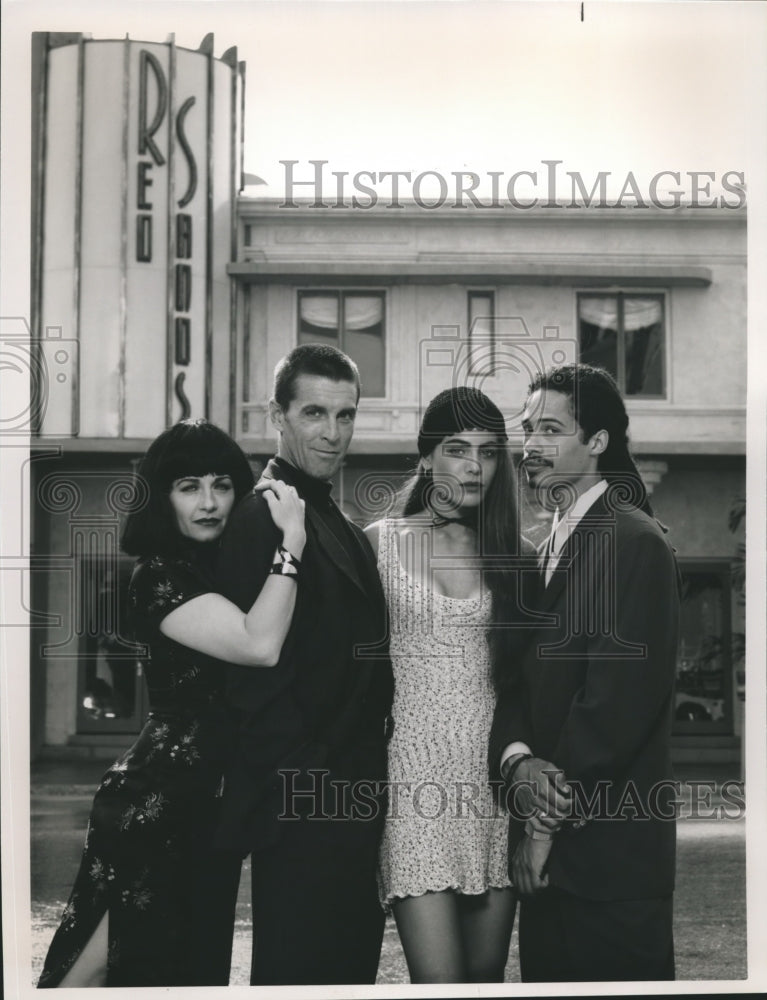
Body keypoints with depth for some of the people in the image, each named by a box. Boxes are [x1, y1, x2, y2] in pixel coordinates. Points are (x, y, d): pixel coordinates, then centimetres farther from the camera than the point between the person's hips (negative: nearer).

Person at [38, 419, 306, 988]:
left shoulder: (227, 568, 13)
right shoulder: (160, 575, -14)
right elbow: (260, 644, -26)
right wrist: (291, 540, -21)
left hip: (210, 803, 9)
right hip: (155, 805, -9)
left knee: (196, 967, 15)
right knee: (105, 962, -5)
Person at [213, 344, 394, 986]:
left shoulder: (341, 528, 18)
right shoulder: (261, 518, -13)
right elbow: (254, 675, -19)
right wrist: (313, 786, -18)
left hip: (353, 808, 9)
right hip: (304, 813, -9)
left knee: (352, 968, 15)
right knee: (302, 975, -1)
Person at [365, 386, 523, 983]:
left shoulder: (510, 552, 10)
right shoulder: (381, 542, 3)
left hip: (495, 769, 3)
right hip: (415, 767, -3)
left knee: (485, 974, 8)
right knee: (438, 978, -10)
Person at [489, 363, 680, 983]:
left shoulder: (634, 541, -11)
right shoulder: (551, 550, 16)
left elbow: (620, 692, -17)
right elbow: (517, 678, 11)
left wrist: (549, 820, -13)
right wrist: (519, 762, -10)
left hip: (610, 849, -8)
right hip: (548, 845, 8)